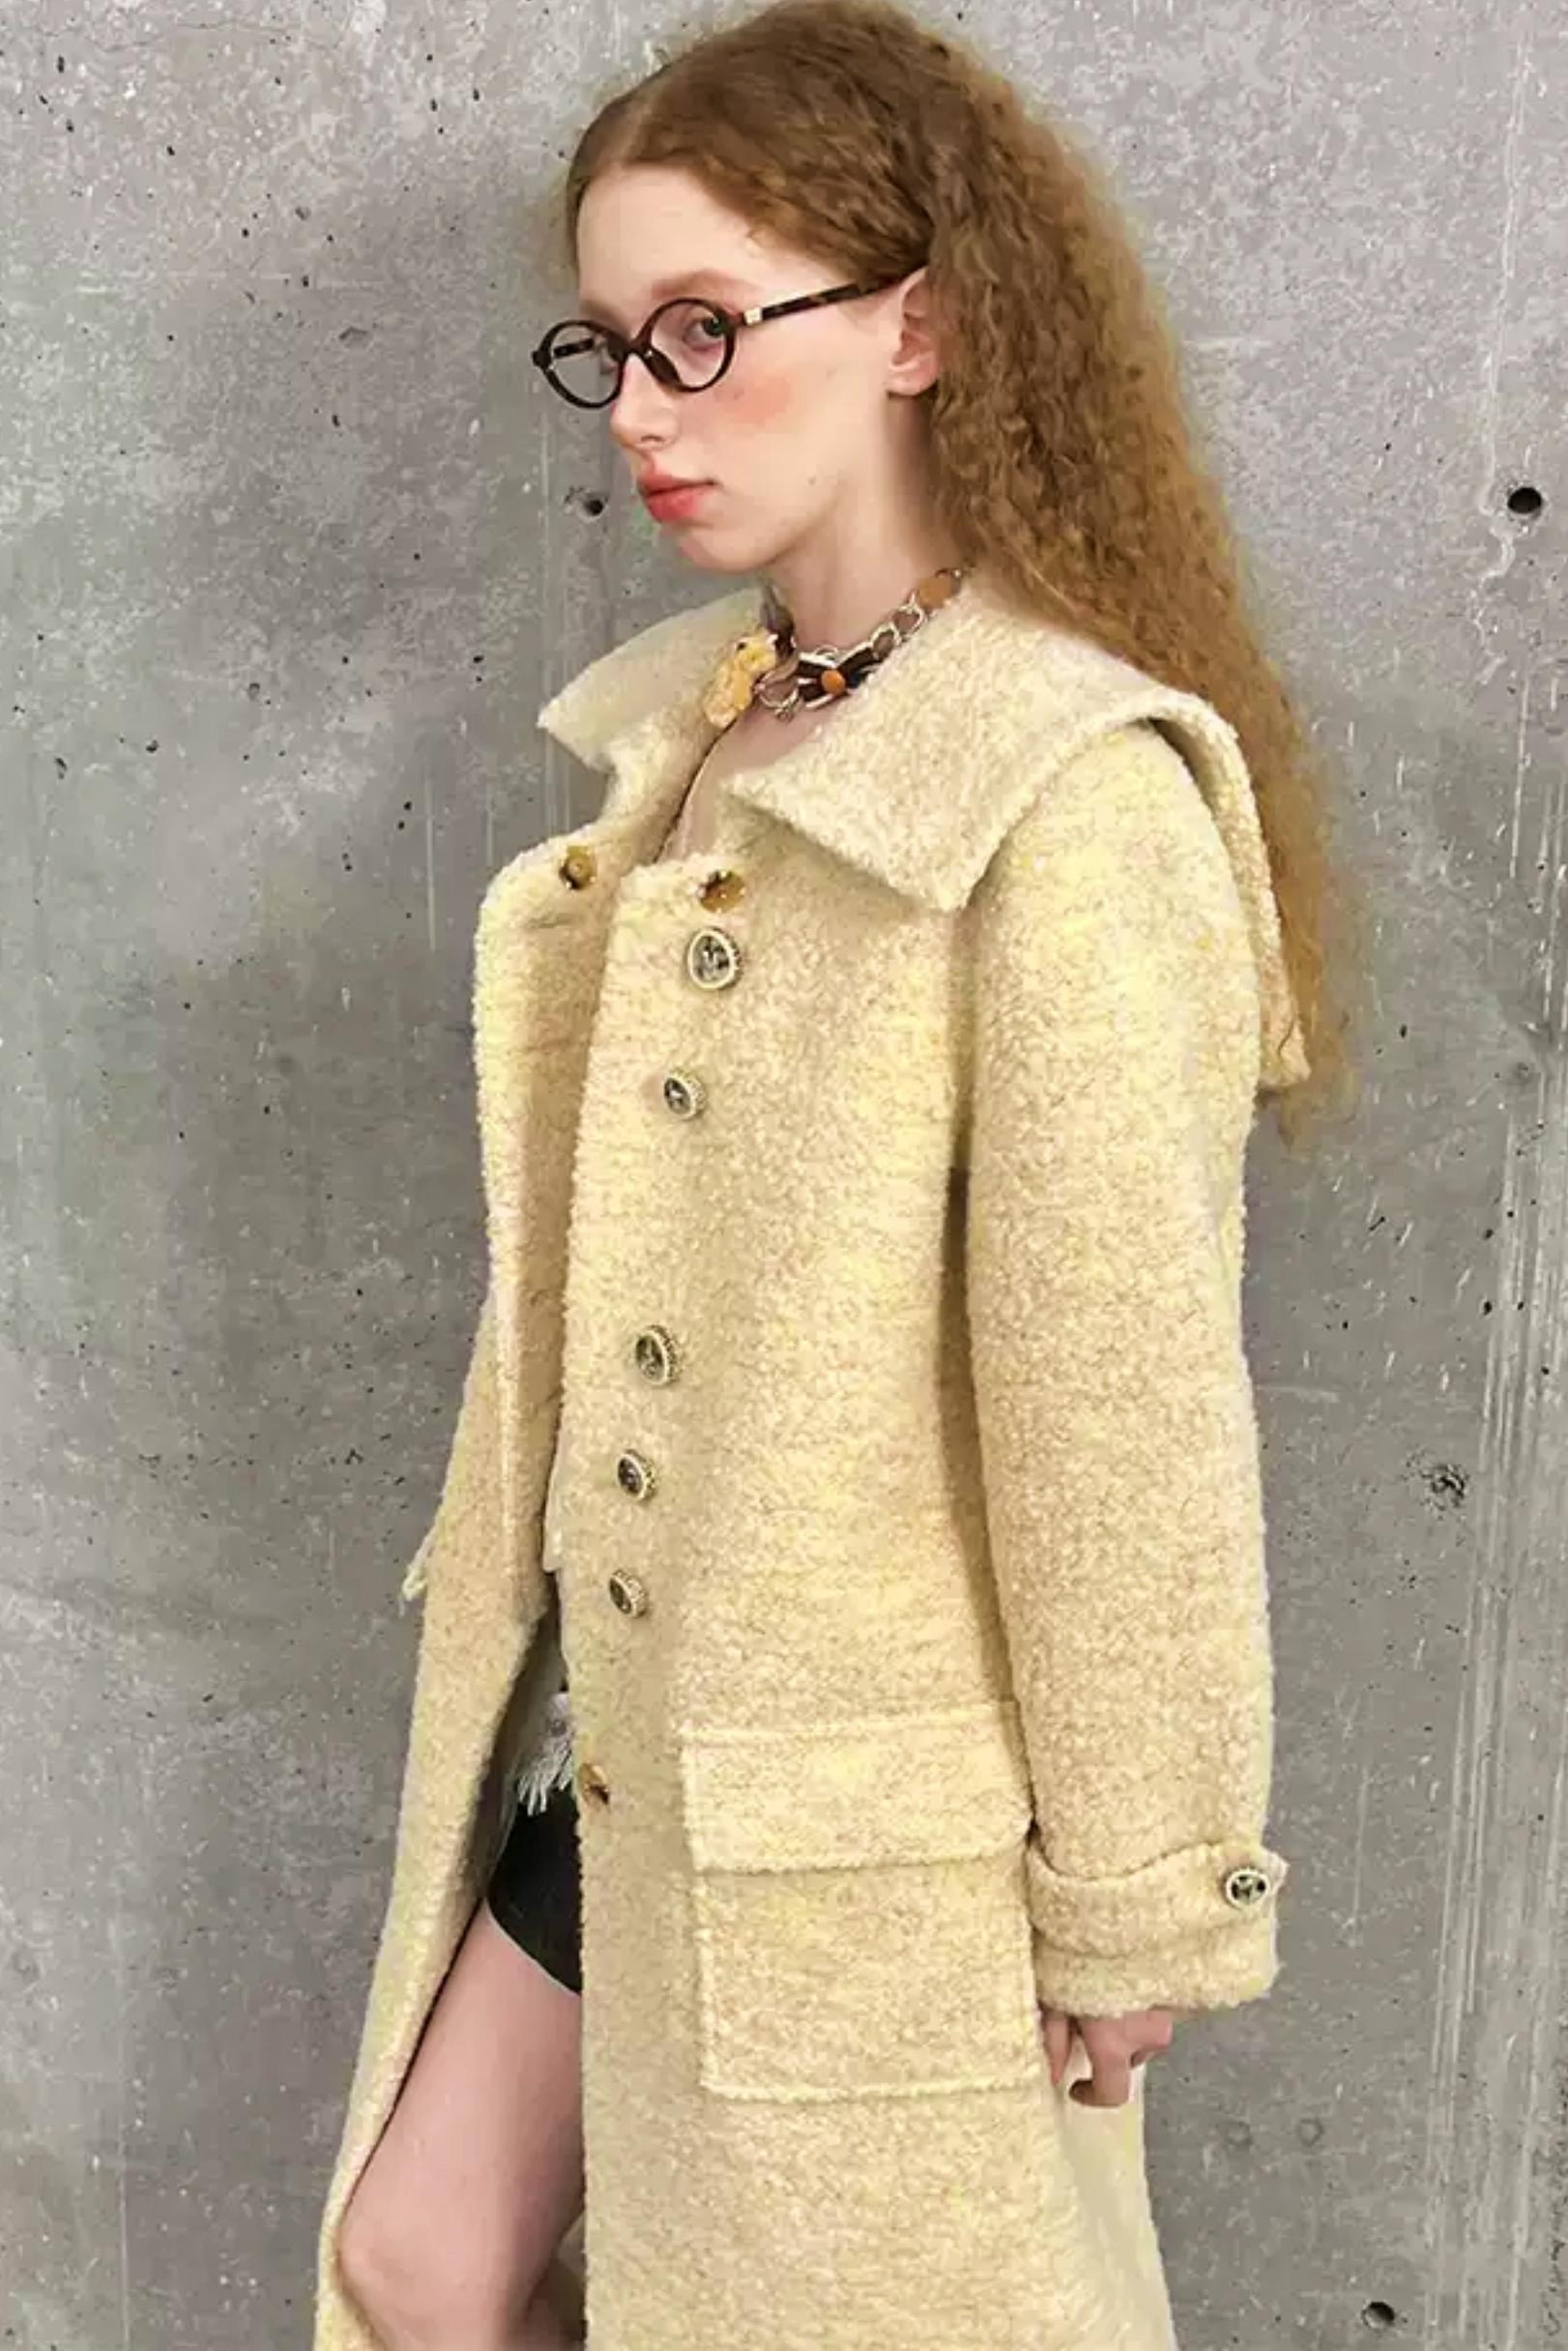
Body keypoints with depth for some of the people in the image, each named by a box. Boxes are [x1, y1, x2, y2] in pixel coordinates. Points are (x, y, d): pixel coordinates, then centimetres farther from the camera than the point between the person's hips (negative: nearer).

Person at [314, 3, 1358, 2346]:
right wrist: (532, 1607, 13)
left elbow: (1129, 1412, -21)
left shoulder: (1074, 805, -24)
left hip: (876, 1803, -7)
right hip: (622, 1712, 8)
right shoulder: (689, 722, 2)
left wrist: (1140, 1904, -13)